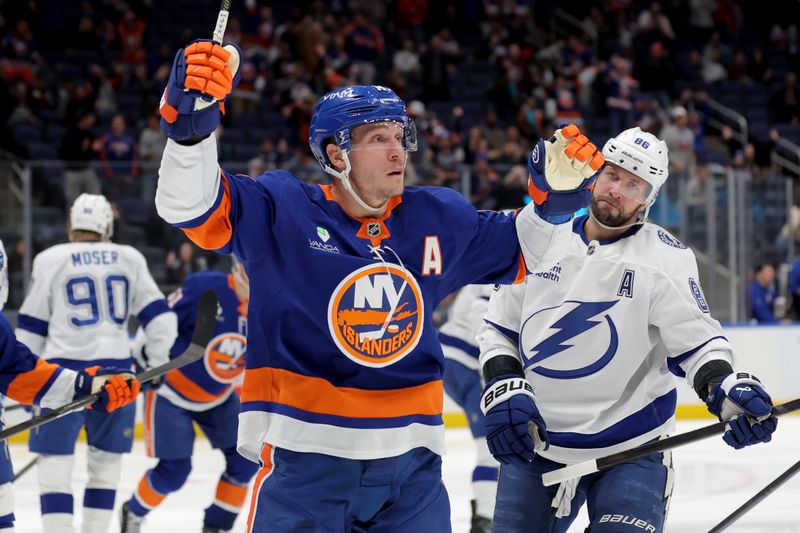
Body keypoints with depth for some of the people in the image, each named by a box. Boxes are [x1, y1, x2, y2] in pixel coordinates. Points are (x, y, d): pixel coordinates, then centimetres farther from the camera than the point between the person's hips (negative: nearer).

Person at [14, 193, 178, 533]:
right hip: (116, 370, 3)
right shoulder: (130, 259, 9)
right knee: (106, 462, 16)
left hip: (65, 370, -3)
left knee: (55, 463, -1)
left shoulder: (50, 260, 1)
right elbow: (158, 315, 8)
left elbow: (31, 328, 4)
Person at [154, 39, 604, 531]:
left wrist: (556, 197, 3)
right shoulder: (283, 210, -5)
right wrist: (191, 122, -35)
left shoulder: (436, 219, 8)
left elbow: (522, 253, 22)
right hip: (305, 461, -4)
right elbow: (190, 208, -18)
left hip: (411, 465, 4)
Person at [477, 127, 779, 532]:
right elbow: (500, 328, 9)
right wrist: (503, 390, -6)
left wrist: (727, 390, -28)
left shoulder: (667, 258, -7)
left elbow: (696, 339, -9)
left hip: (630, 449, -3)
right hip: (534, 442, 3)